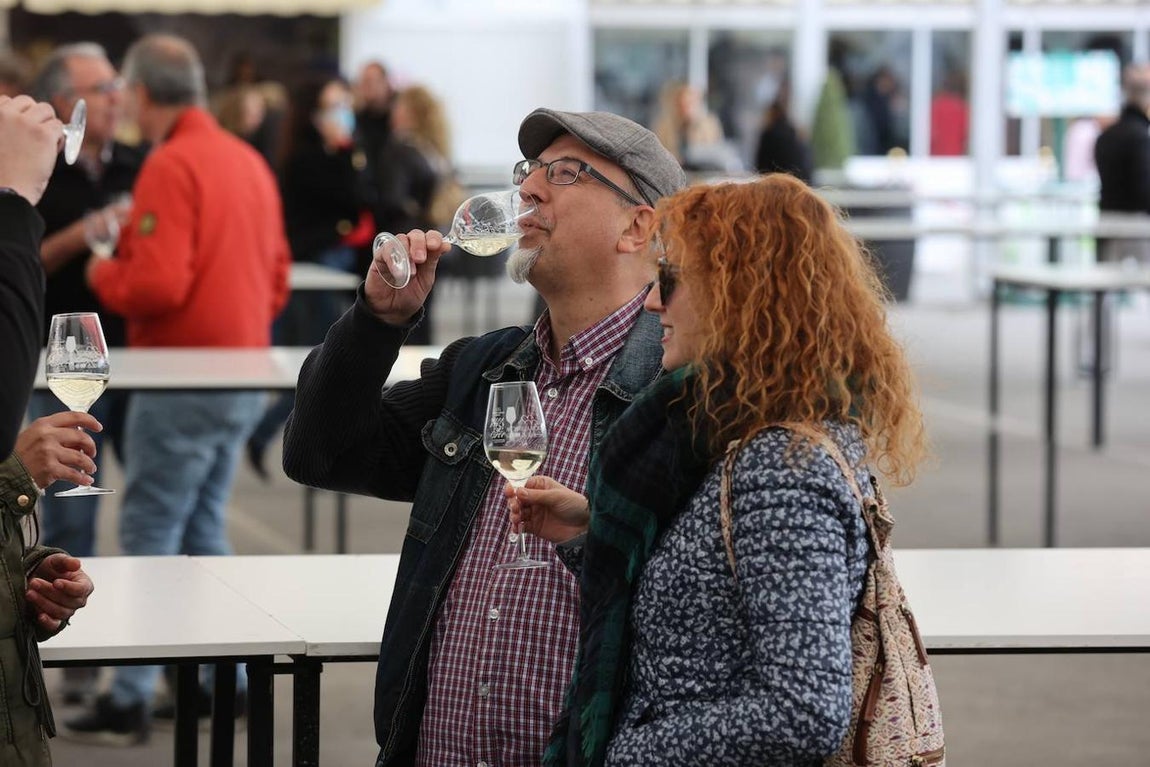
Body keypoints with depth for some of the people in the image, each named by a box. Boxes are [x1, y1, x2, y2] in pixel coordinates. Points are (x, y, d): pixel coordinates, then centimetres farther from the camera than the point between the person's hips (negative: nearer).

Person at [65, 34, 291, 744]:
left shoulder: (171, 166, -15)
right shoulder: (250, 160, 12)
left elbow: (157, 285, -22)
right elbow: (278, 279, 15)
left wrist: (103, 274, -4)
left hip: (185, 380, -8)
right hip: (244, 376, 8)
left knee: (149, 533, -4)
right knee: (203, 529, 17)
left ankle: (131, 700, -3)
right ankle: (224, 679, 20)